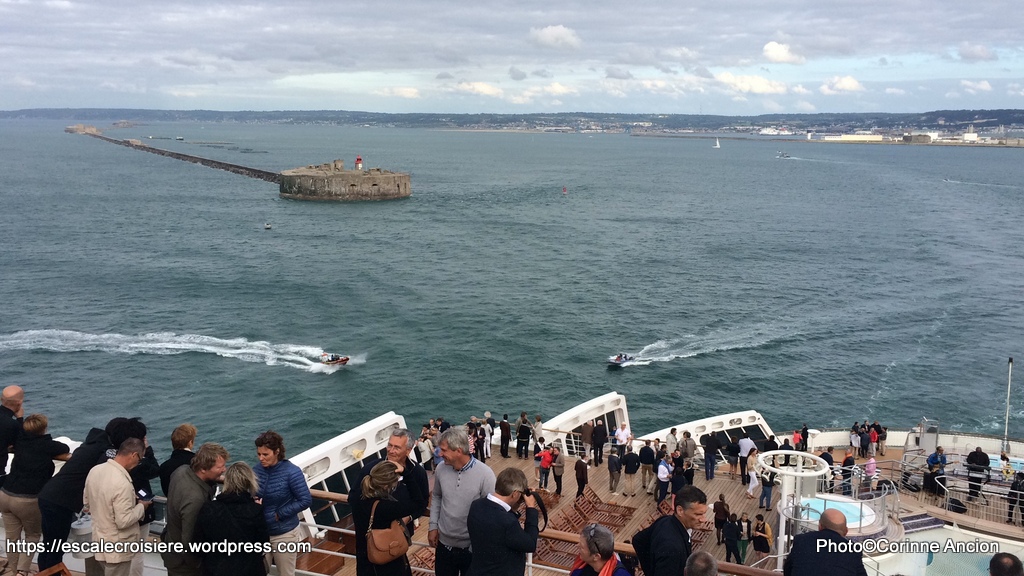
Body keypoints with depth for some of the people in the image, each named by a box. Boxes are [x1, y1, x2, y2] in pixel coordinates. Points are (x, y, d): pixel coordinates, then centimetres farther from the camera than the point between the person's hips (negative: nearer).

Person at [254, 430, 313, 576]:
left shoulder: (291, 472, -17)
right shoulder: (258, 470, -3)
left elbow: (306, 501, -19)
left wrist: (279, 514, -19)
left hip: (284, 534, -4)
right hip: (260, 532, 4)